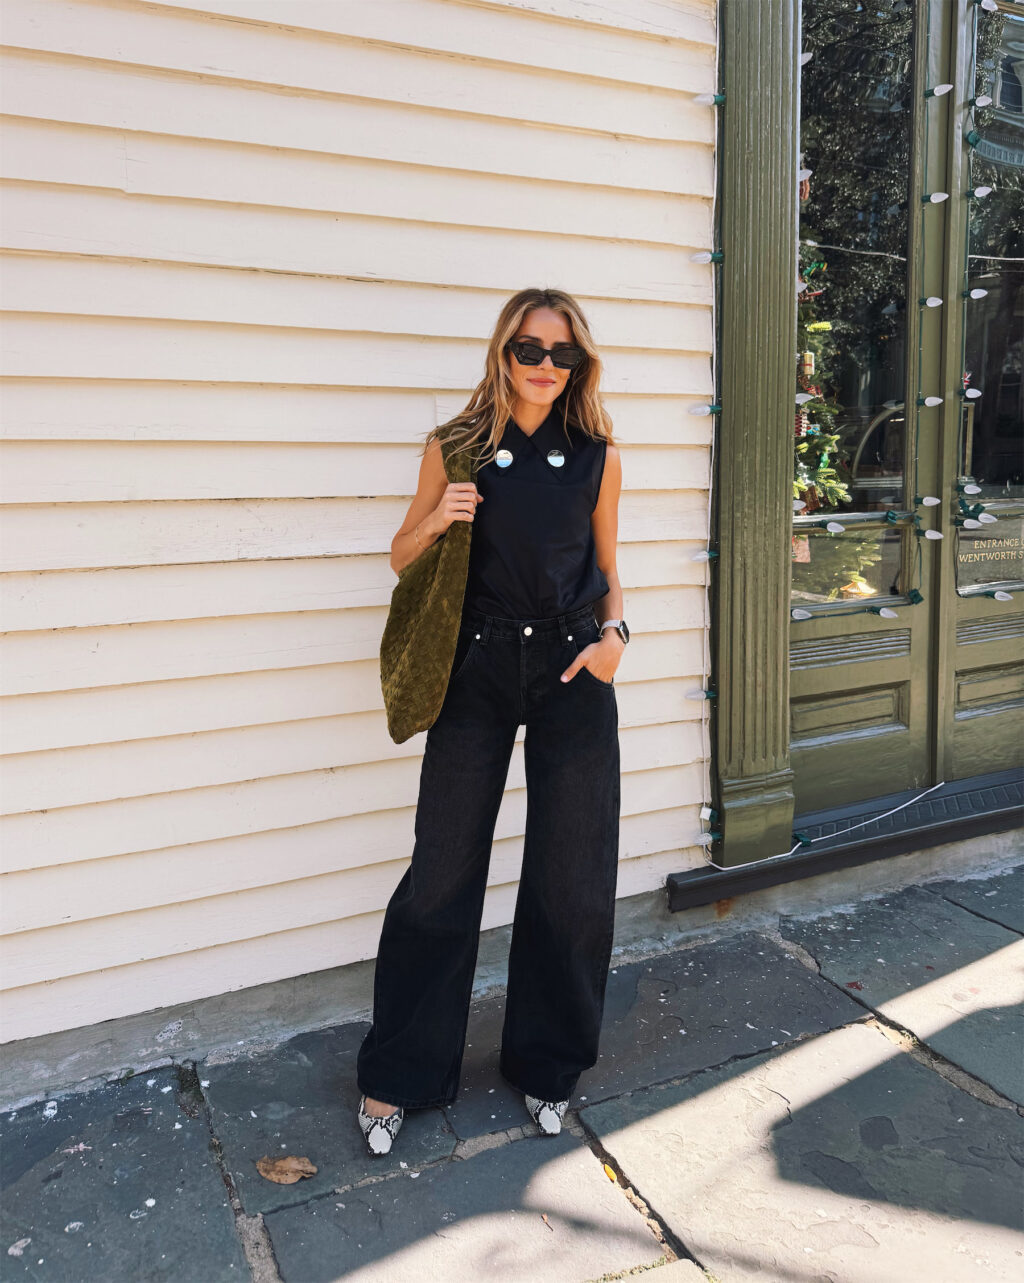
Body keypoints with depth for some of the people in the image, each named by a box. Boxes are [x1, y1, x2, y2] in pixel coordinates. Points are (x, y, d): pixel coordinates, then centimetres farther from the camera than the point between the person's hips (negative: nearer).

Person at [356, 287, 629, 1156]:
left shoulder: (598, 457, 6)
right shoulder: (456, 448, 2)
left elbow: (606, 570, 13)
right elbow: (403, 560, 8)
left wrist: (614, 634, -6)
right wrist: (435, 520, -13)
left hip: (572, 672, 2)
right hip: (477, 669, -1)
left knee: (571, 879, 6)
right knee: (444, 872, 3)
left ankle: (547, 1063, 28)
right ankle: (399, 1074, 22)